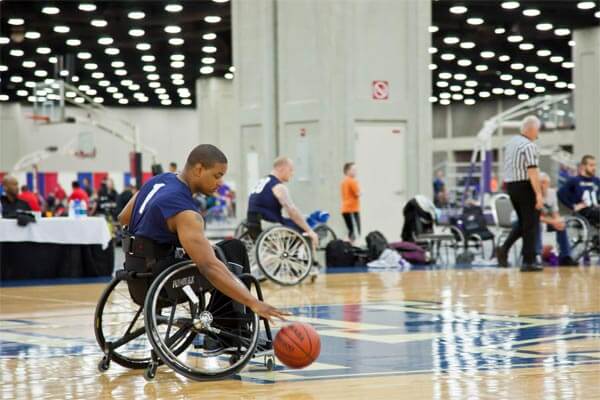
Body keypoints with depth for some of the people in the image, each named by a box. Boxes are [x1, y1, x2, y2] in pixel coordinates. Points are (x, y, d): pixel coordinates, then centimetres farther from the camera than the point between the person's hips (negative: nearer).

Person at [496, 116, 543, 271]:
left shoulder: (510, 142, 12)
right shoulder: (529, 146, -15)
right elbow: (532, 172, -22)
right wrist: (539, 194, -23)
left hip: (511, 185, 8)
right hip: (525, 185, -8)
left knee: (523, 222, 19)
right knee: (531, 224, 0)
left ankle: (504, 249, 5)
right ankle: (528, 262, 0)